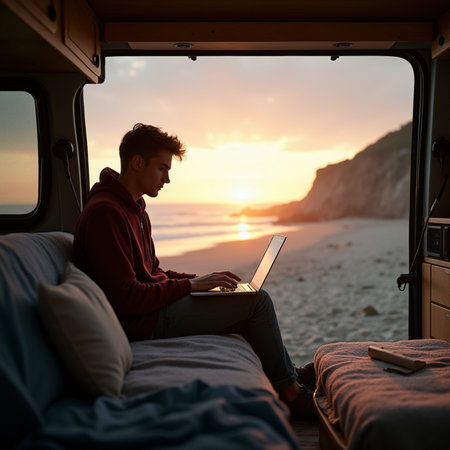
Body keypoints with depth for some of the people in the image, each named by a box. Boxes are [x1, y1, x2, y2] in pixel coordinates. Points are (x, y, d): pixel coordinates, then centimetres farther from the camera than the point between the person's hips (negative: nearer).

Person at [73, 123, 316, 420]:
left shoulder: (134, 208, 14)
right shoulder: (105, 212, -19)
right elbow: (126, 298, -23)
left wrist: (202, 279, 4)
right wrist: (190, 285, -17)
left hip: (152, 305, 10)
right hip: (140, 322, -10)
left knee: (254, 303, 15)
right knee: (257, 300, -11)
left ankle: (290, 373, 26)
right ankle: (291, 393, 5)